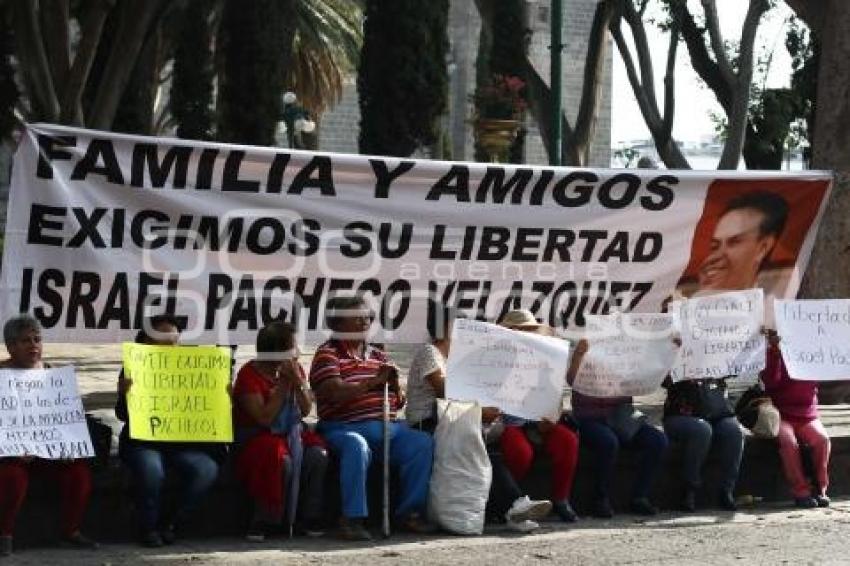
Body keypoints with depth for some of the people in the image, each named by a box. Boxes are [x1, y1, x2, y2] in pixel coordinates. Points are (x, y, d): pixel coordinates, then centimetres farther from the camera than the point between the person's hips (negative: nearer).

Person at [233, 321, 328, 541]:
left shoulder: (296, 369, 7)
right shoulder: (249, 375, -13)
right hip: (256, 438, -6)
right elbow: (264, 418, -22)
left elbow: (306, 410, 1)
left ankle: (311, 520, -14)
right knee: (281, 460, -36)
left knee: (318, 454, -24)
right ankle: (262, 523, -22)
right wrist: (283, 384, -19)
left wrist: (297, 381, -13)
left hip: (290, 432, 6)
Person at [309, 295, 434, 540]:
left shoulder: (379, 356, 21)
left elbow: (399, 403, 21)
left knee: (423, 442, -17)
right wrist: (375, 381, -11)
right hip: (345, 427, -6)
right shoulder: (327, 354, 3)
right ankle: (353, 519, -35)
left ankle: (409, 511, -9)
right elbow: (336, 393, -15)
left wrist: (394, 383, -1)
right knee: (357, 446, -39)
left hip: (387, 427, 6)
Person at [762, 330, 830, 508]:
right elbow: (770, 382, -13)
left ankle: (820, 489, -16)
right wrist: (775, 350, -20)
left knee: (822, 439, -26)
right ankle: (801, 492, -25)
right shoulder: (772, 353, 3)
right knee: (789, 441, -32)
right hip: (782, 415, -2)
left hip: (807, 416, 2)